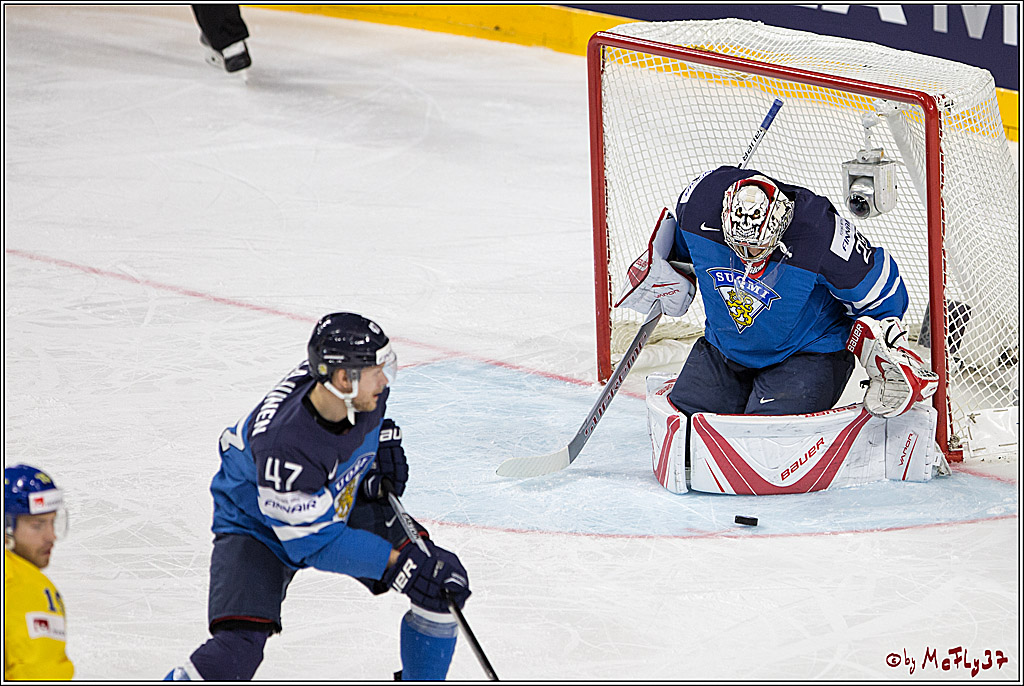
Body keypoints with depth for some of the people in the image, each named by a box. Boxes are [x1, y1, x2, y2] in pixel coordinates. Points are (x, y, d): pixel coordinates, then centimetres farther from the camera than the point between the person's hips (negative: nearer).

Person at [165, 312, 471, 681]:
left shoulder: (365, 392, -23)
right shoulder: (285, 445, -42)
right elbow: (314, 542, -32)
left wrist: (384, 440, -3)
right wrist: (396, 563, -35)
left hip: (345, 500, 7)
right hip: (258, 525, -7)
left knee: (442, 578, -6)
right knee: (238, 649, -27)